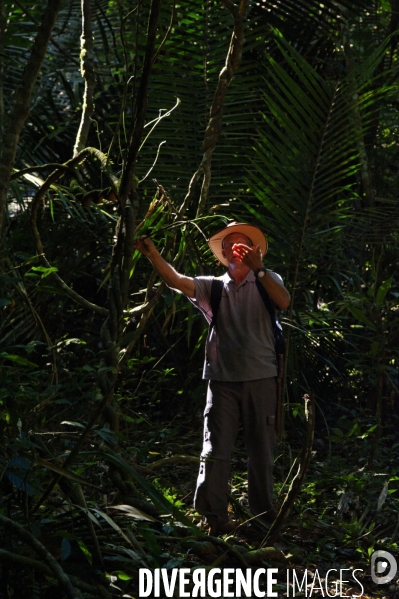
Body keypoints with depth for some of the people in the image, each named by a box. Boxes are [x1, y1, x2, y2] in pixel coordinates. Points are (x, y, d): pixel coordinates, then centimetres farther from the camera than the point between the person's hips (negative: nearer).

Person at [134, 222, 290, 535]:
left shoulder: (267, 280, 9)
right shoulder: (213, 287, 11)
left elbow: (284, 302, -12)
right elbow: (176, 280, -4)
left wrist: (258, 268, -20)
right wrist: (153, 254, -19)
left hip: (261, 378, -1)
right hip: (223, 379, 1)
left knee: (262, 449, 7)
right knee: (216, 449, -5)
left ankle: (264, 512, 18)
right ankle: (214, 516, -2)